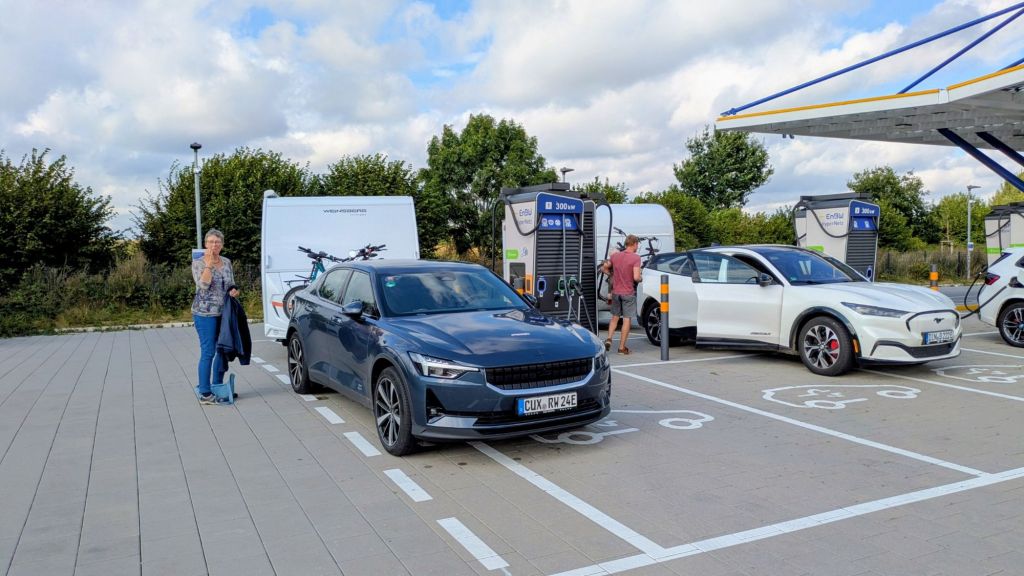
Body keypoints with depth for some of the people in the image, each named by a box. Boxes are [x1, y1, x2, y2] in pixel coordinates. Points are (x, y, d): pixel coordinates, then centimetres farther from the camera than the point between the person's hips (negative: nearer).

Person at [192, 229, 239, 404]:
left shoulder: (227, 262, 11)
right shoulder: (198, 263, -3)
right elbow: (203, 284, -18)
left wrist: (234, 290, -2)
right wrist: (209, 263, -17)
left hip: (224, 312, 6)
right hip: (205, 313, -6)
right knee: (208, 352, -7)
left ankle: (218, 387, 22)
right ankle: (204, 393, -2)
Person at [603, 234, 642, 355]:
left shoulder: (615, 256, 2)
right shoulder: (635, 257, -14)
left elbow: (605, 268, 14)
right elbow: (636, 277, -21)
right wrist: (640, 279, 0)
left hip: (616, 292, 5)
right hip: (628, 293, -5)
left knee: (615, 317, 20)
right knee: (626, 320, 4)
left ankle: (609, 339, 5)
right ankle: (622, 347, 7)